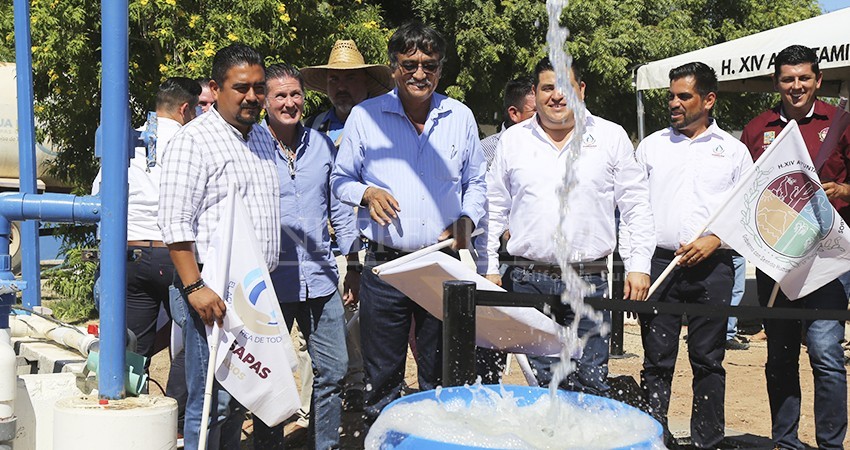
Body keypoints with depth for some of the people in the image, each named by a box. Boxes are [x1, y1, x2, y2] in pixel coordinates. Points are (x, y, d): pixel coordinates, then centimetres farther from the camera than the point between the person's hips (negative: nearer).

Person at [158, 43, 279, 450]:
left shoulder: (263, 139, 16)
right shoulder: (193, 141, -8)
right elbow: (175, 223, -15)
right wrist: (195, 287, -21)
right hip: (214, 294, -8)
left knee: (241, 398, 14)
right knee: (211, 401, -5)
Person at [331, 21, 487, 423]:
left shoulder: (460, 117, 9)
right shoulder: (365, 116, 2)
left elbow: (476, 182, 17)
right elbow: (340, 180, 10)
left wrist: (467, 219, -1)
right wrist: (366, 193, -11)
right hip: (385, 266, -1)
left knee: (441, 378, 9)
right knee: (382, 378, 5)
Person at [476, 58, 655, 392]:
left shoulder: (611, 137, 7)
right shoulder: (512, 140, 9)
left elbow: (636, 205, 8)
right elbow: (493, 209, 14)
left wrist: (639, 265, 0)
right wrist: (489, 268, 8)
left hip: (589, 280, -1)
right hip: (528, 281, 1)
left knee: (591, 383, -1)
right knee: (540, 382, 3)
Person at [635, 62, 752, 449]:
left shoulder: (733, 150, 9)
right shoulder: (651, 145, 13)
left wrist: (714, 241, -10)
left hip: (711, 267, -1)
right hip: (658, 263, 1)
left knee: (708, 361, 4)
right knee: (657, 360, 2)